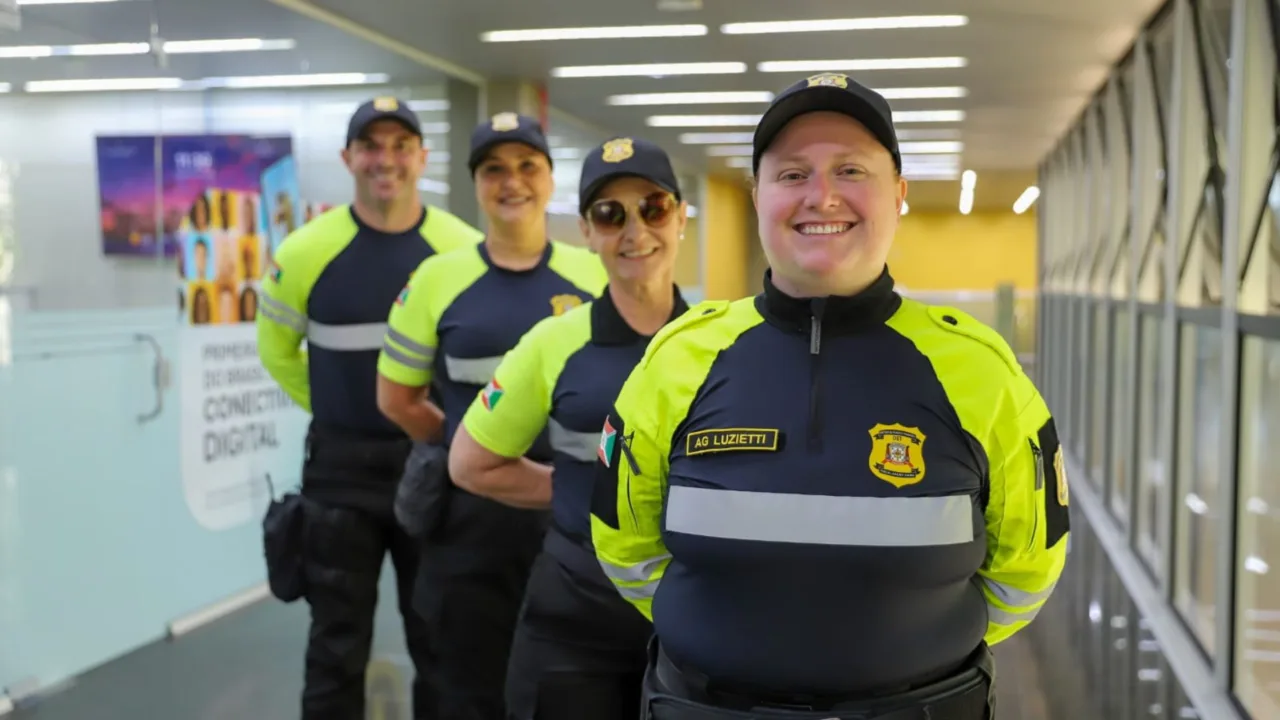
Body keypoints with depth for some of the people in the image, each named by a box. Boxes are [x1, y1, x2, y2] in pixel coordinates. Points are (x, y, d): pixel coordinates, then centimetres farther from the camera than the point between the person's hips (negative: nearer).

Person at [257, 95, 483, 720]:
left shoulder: (464, 248, -7)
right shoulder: (307, 251, -6)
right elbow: (277, 348, 10)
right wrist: (333, 411, 8)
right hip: (342, 468, 0)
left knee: (440, 644, 14)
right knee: (337, 648, 9)